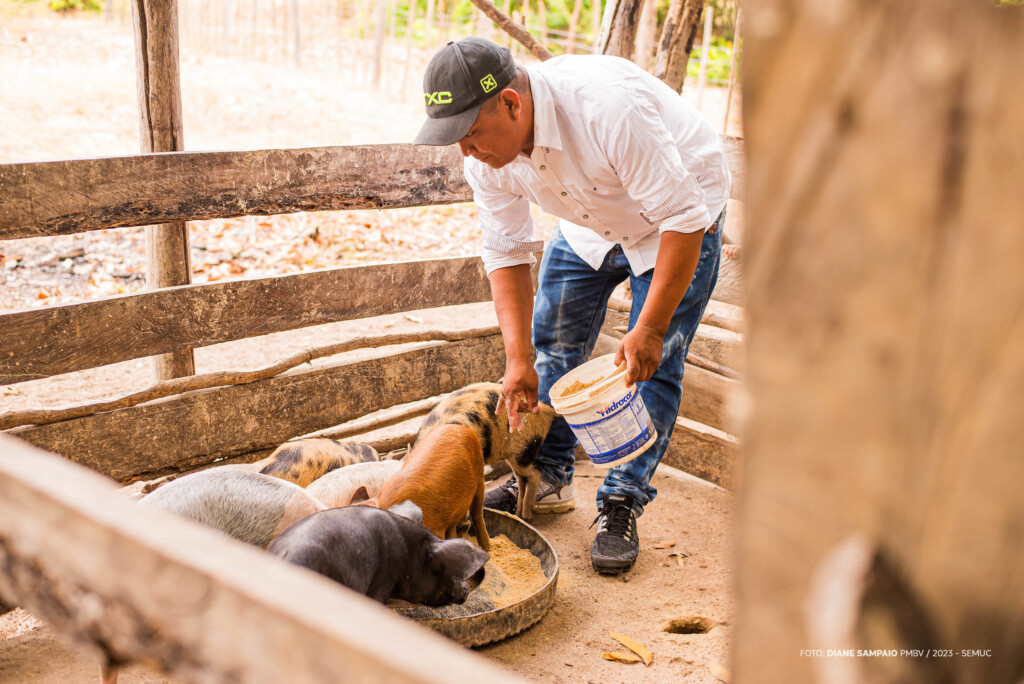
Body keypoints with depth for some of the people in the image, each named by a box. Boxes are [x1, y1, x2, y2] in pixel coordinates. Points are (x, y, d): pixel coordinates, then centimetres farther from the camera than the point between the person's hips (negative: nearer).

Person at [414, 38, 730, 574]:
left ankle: (622, 503, 2)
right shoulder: (486, 152, -20)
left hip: (679, 216, -6)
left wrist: (649, 328, -34)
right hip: (590, 223, 6)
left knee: (651, 365, -11)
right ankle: (547, 479, 21)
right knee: (551, 342, 5)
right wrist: (517, 359, -19)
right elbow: (507, 254, -11)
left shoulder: (608, 107, -41)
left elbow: (684, 218, -35)